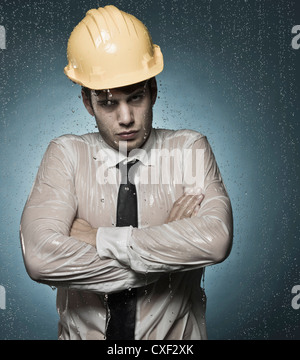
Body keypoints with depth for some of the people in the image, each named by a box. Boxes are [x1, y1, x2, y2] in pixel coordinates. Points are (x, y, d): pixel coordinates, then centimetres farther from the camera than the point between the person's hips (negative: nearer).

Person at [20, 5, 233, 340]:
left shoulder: (189, 148, -4)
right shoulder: (66, 154, -5)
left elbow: (215, 240, -20)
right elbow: (41, 257, -19)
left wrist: (99, 238, -18)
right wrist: (166, 250, -17)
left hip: (174, 336, 0)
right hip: (83, 332, 0)